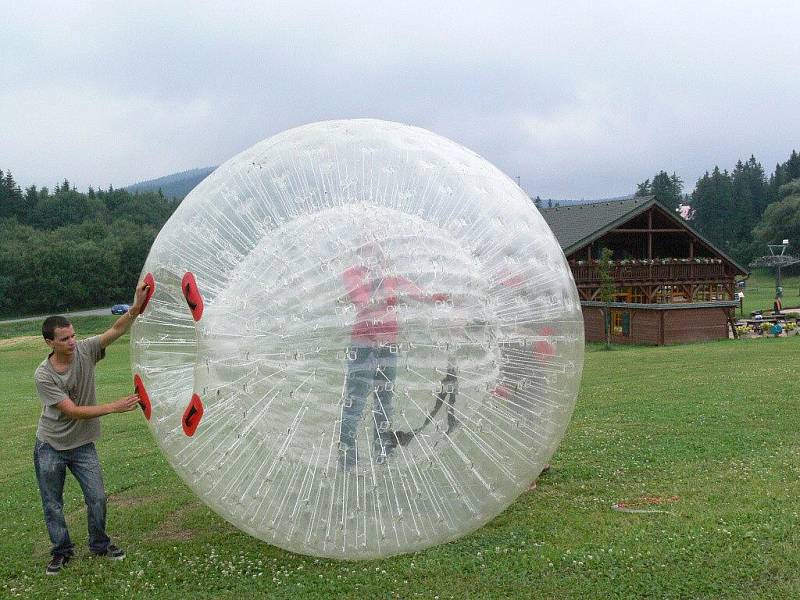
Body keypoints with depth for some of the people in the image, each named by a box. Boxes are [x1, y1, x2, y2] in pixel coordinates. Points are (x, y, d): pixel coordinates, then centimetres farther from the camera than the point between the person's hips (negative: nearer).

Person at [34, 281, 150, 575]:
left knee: (97, 498, 3)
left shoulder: (85, 350, -13)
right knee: (52, 504, 10)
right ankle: (61, 551, 30)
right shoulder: (43, 375, -20)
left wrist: (136, 307, -42)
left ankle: (99, 545, 26)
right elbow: (73, 411, -24)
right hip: (50, 448, -2)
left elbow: (116, 330, -26)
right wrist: (114, 407, -29)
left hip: (82, 445, 2)